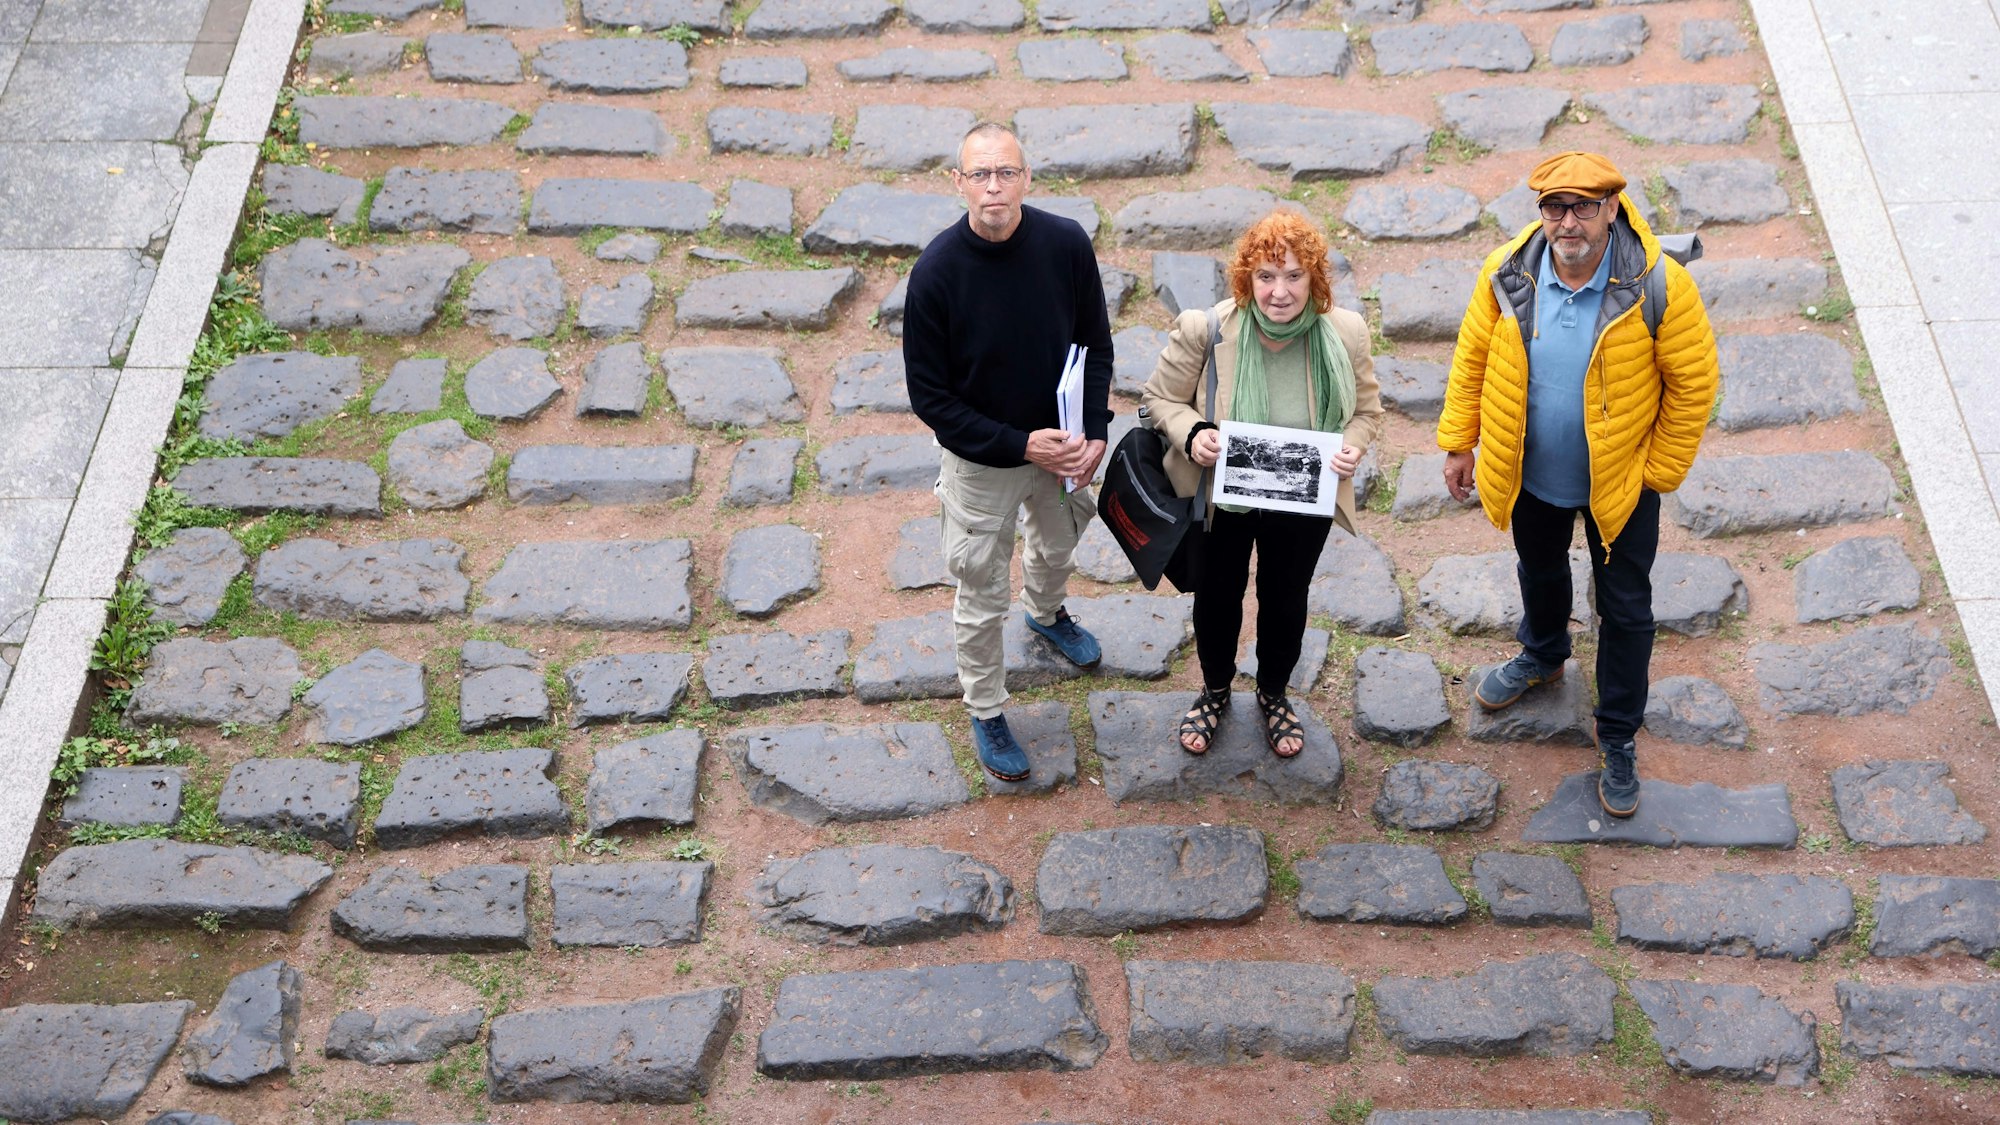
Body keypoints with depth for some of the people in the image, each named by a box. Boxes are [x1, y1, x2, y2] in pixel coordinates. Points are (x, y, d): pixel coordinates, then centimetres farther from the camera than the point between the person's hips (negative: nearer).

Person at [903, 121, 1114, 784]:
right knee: (982, 598, 12)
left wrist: (1094, 432, -16)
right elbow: (928, 394, -18)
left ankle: (1046, 612, 65)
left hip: (1061, 445, 4)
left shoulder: (1066, 243, -17)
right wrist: (1020, 446, -23)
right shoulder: (937, 272, -26)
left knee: (1058, 546, 31)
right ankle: (986, 714, 36)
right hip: (980, 462, -4)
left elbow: (1095, 345, -3)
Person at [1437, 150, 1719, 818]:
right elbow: (1473, 357, -1)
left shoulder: (1658, 286, -25)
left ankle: (1619, 737, 29)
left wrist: (1661, 472, -10)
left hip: (1620, 482, -3)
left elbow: (1693, 383, -14)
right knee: (1539, 573, 29)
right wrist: (1458, 441, 2)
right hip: (1530, 474, 3)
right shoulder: (1507, 275, -16)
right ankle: (1543, 657, 60)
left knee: (1626, 611, 10)